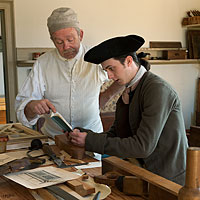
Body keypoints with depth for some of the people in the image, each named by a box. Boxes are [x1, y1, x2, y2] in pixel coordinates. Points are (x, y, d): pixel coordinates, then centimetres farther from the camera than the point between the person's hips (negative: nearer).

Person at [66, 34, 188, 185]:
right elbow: (115, 134, 8)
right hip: (148, 172, 7)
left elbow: (143, 146, -22)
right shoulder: (129, 91, 8)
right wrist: (83, 134, -9)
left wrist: (91, 141, -20)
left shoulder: (158, 89, -18)